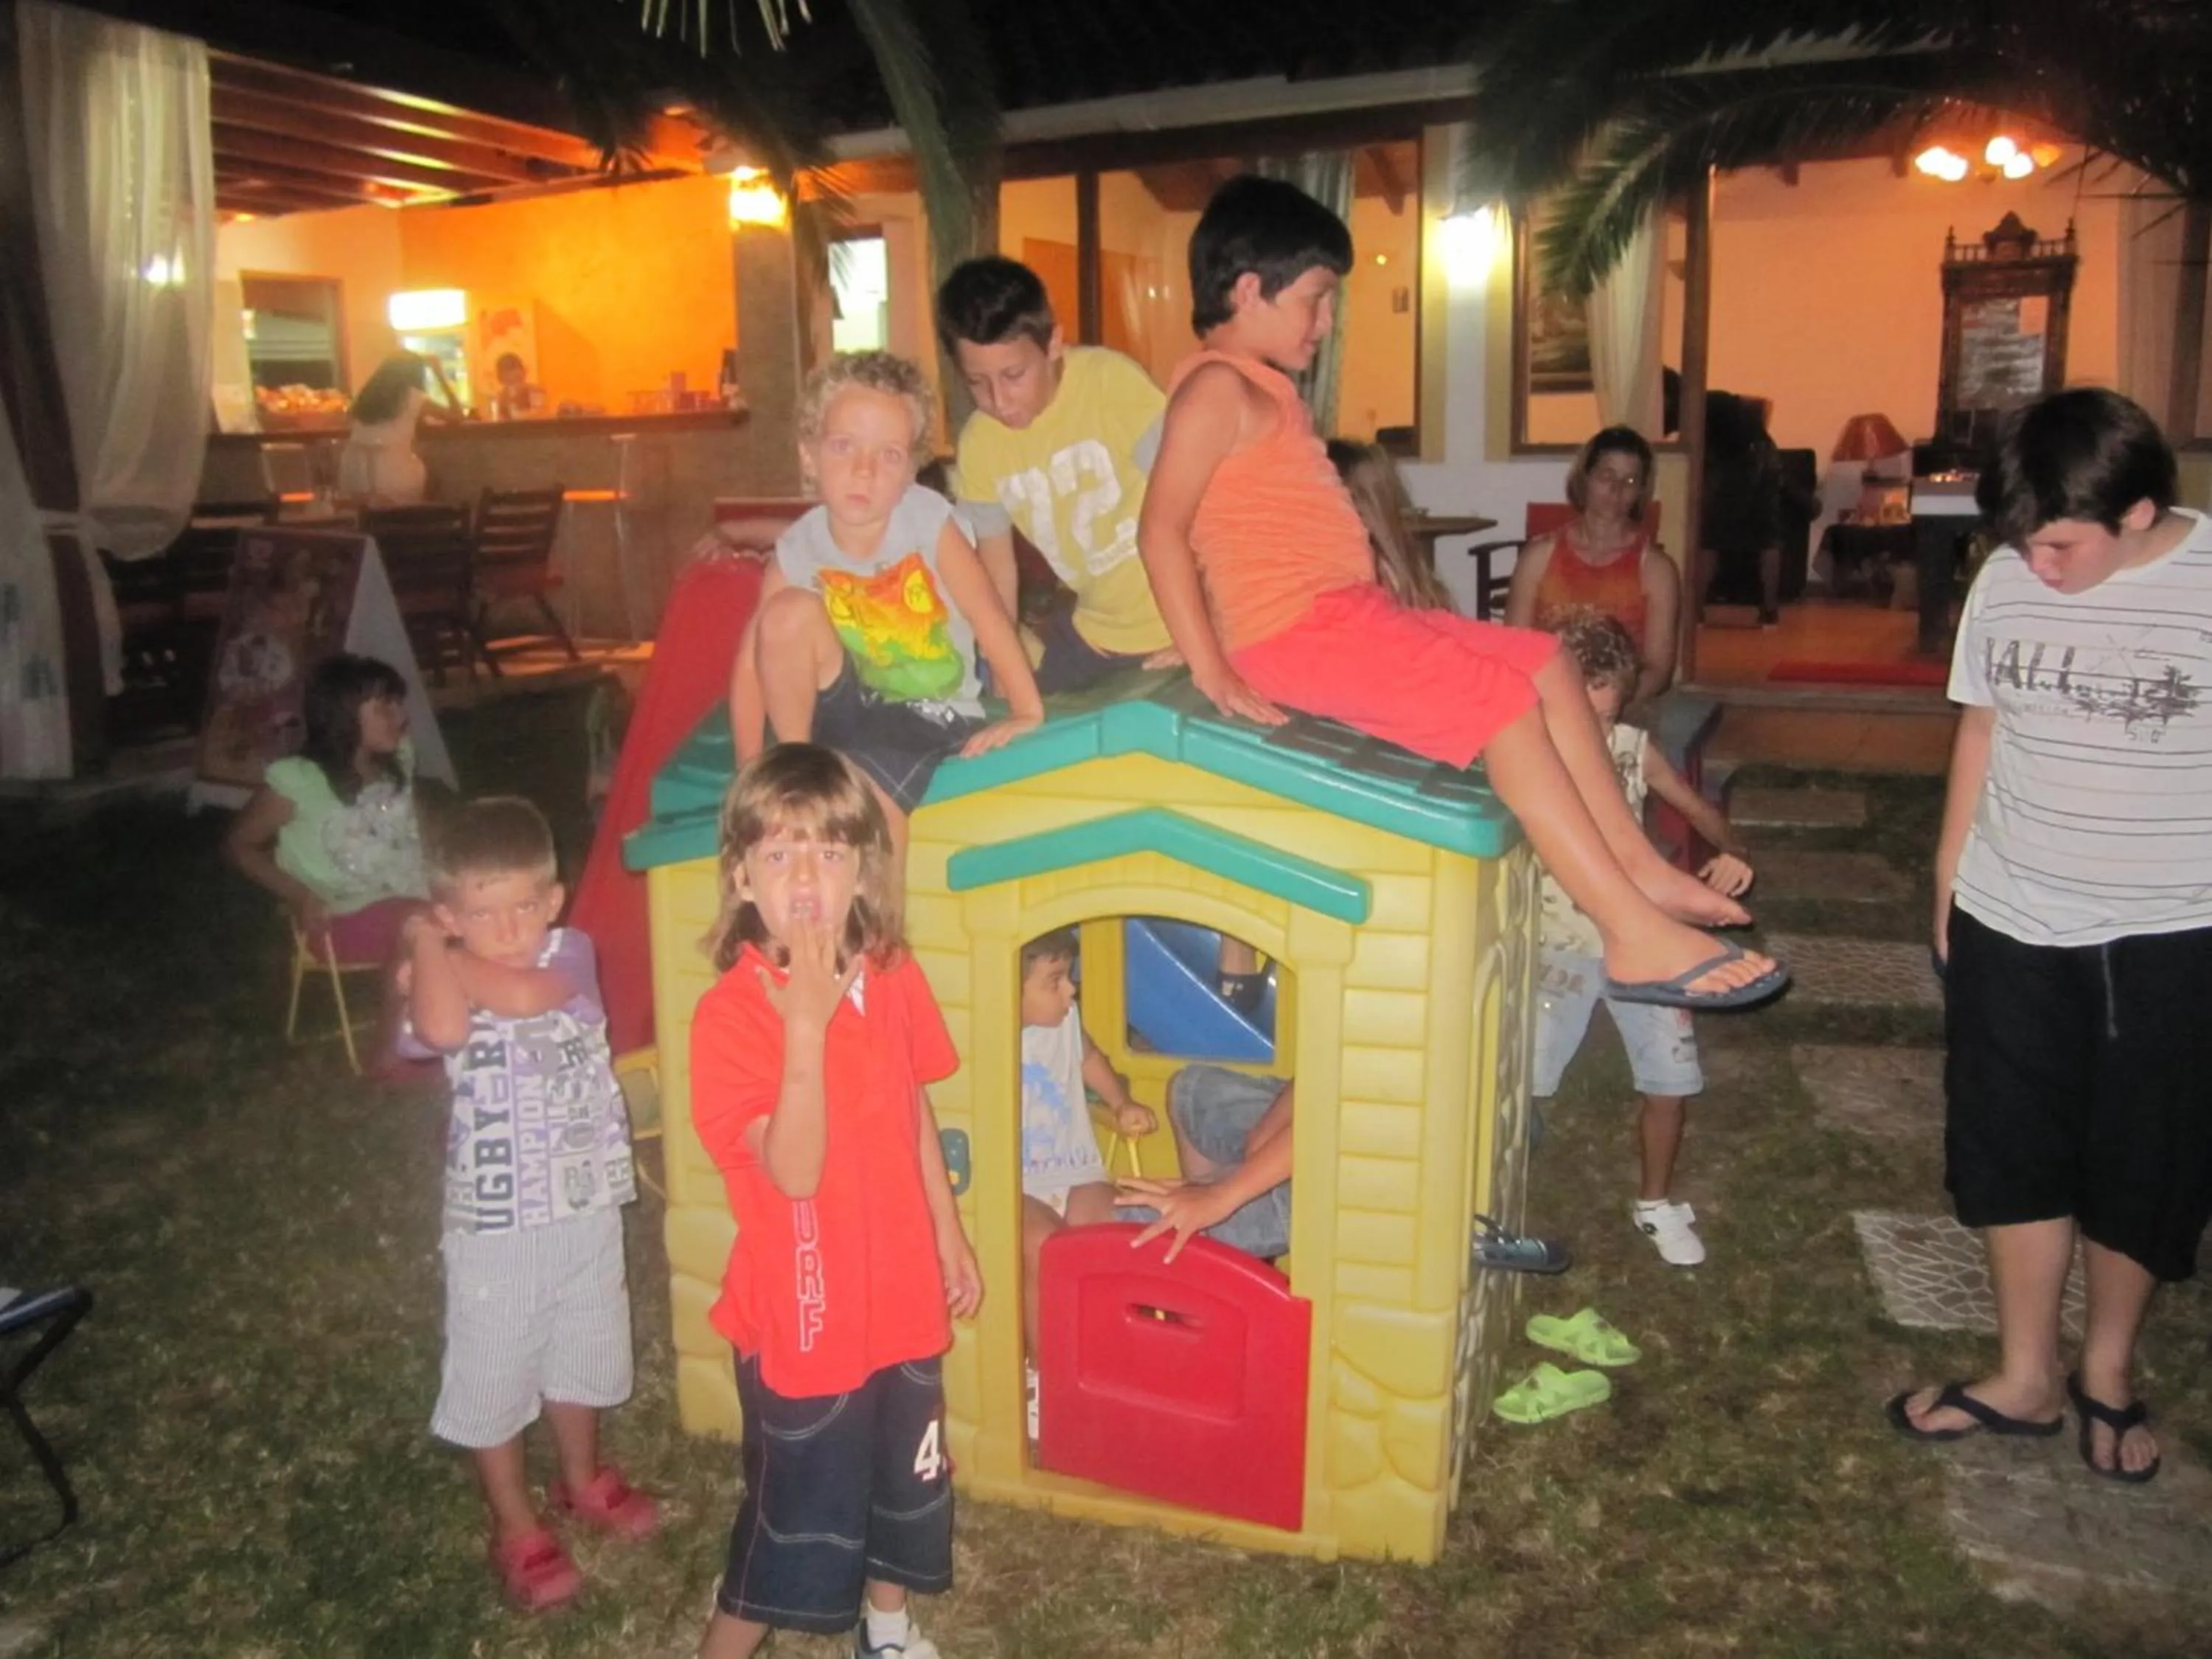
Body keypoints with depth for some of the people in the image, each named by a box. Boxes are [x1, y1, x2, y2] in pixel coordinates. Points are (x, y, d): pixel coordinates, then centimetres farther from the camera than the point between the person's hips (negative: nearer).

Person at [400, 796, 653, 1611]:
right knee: (493, 1376, 11)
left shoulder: (571, 956, -9)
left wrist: (442, 954, -22)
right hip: (495, 1225, -2)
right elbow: (444, 1029, -38)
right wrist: (429, 947, -24)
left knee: (582, 1355, 23)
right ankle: (516, 1528, 34)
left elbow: (526, 996, -30)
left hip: (587, 1209, 3)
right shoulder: (443, 990, -14)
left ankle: (580, 1480, 49)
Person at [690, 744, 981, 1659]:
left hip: (900, 1293, 6)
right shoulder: (731, 1011, -22)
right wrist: (807, 1025, -36)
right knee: (797, 1512, 11)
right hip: (801, 1313, -5)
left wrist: (949, 1233, 12)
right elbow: (794, 1169, -30)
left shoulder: (892, 977, -5)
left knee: (904, 1478, 24)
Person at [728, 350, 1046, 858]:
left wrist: (1027, 713, -23)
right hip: (855, 707, 3)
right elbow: (751, 661, -10)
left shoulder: (927, 518, -19)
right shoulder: (797, 550, -13)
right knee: (787, 613, -23)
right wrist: (751, 771, -13)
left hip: (932, 715, -3)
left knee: (866, 796, -31)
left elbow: (988, 617, -19)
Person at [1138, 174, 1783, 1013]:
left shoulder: (1262, 389, 21)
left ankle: (1639, 866, 9)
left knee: (1546, 665, 7)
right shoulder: (1219, 386, -10)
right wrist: (1209, 668, -22)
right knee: (1504, 704, -18)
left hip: (1348, 613, 10)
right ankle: (1636, 937, -16)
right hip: (1295, 629, -10)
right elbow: (1161, 529, -19)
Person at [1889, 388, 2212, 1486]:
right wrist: (1948, 889, 10)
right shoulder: (2005, 582, -3)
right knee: (2010, 1152, 12)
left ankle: (2107, 1372, 36)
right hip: (2012, 924, 3)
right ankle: (2025, 1377, 31)